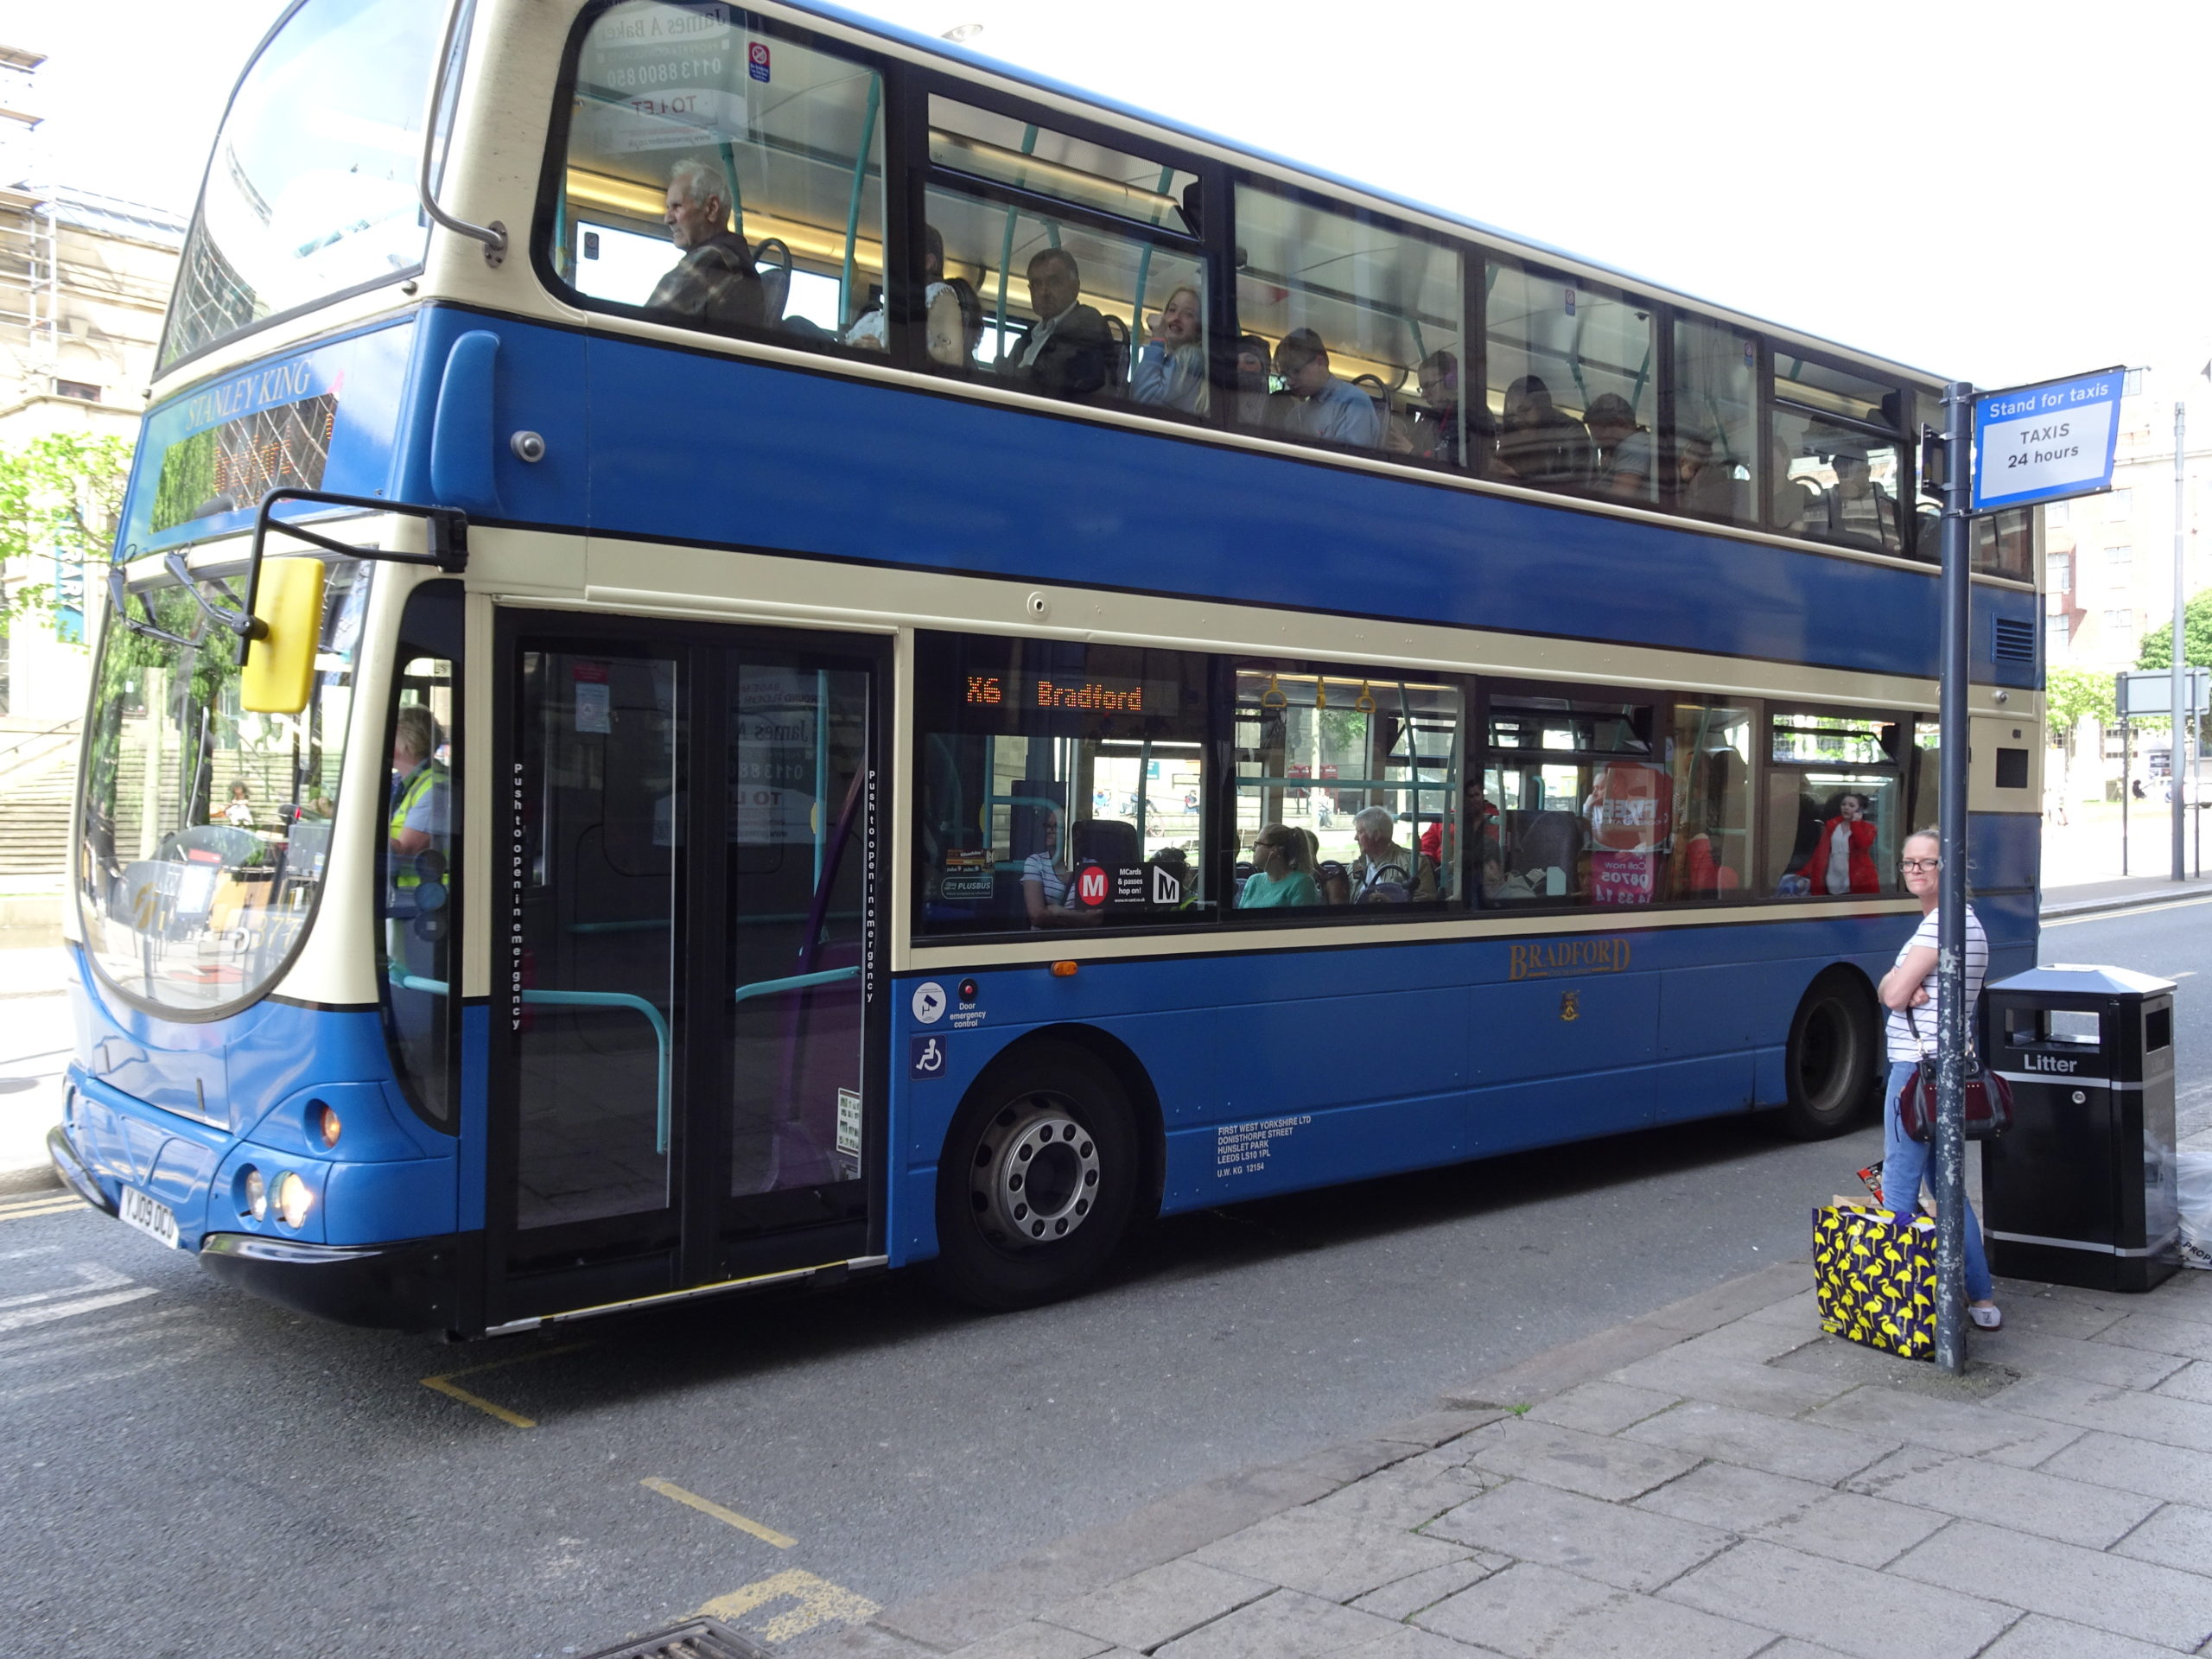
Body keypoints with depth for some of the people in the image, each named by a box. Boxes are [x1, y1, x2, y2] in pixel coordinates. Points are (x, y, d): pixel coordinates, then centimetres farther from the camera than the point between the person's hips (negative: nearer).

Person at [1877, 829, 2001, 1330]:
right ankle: (1981, 1300, 21)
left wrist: (1897, 980, 2)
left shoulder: (1942, 922, -16)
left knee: (1900, 1183, -2)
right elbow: (1894, 992, 11)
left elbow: (1893, 994, -18)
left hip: (1919, 1066, -10)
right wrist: (1910, 986, -9)